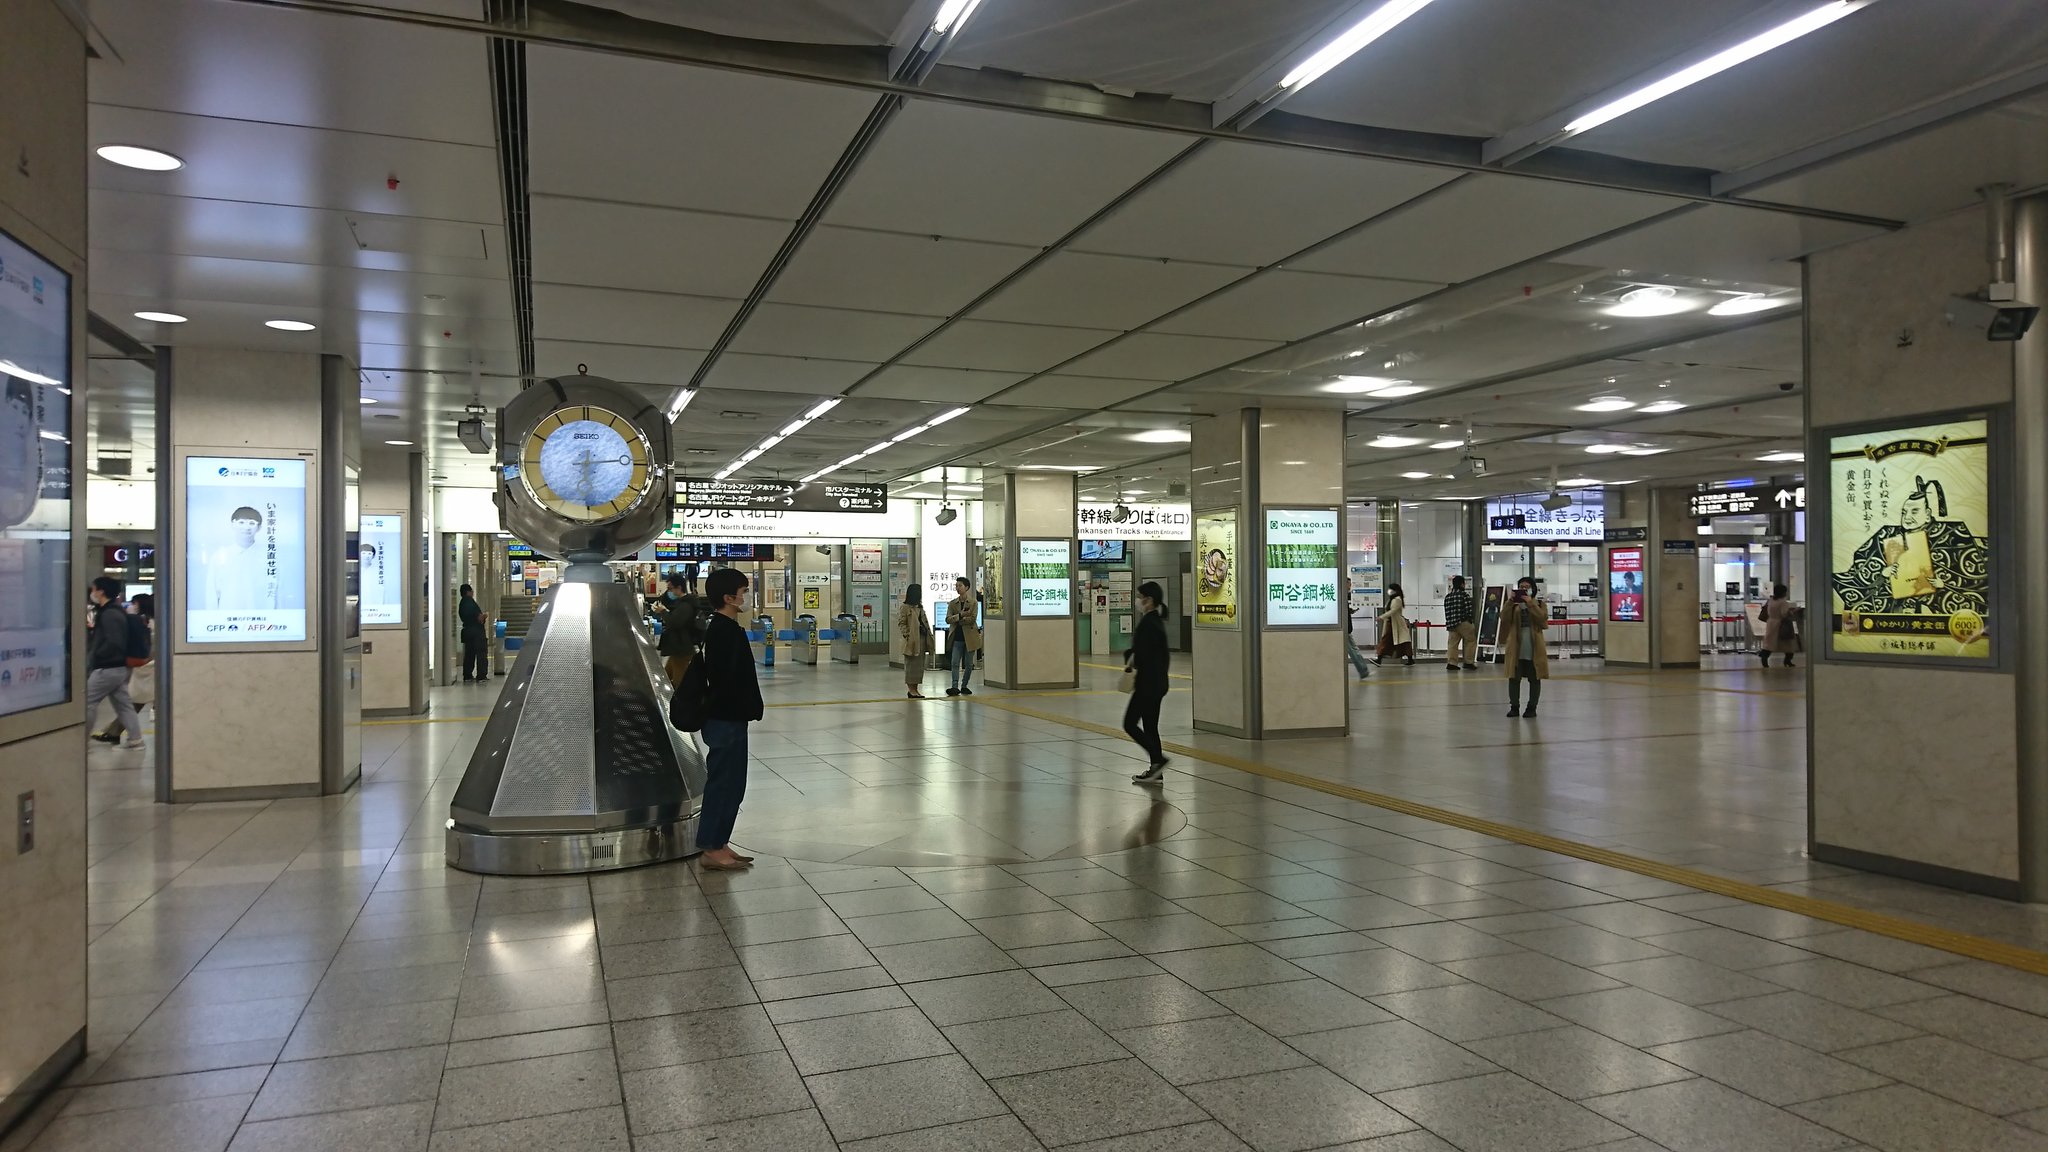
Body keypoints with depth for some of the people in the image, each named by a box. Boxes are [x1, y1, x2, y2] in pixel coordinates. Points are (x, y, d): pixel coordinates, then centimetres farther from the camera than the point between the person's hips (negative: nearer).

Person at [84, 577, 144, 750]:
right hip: (119, 667, 10)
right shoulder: (116, 611, 13)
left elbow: (114, 643, -26)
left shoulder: (109, 614, -18)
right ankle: (135, 738, 9)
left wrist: (96, 655, -15)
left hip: (107, 668, -10)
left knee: (87, 702, 0)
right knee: (123, 703, 10)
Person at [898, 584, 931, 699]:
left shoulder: (920, 608, 18)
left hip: (922, 640, 8)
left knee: (920, 665, 9)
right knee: (911, 665, -3)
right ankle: (911, 690, 1)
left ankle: (915, 689, 15)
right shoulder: (905, 608, -6)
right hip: (912, 641, -8)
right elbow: (901, 624, -11)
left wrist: (929, 636, 11)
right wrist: (907, 635, -20)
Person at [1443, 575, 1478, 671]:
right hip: (1463, 623, -6)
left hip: (1451, 624, 6)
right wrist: (1471, 621, 0)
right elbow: (1469, 610, -9)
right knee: (1471, 641, 8)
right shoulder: (1465, 595, -6)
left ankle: (1451, 663, -4)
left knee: (1453, 643, 5)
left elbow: (1446, 612, 12)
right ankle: (1468, 662, 6)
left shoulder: (1447, 596, 12)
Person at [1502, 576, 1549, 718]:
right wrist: (1509, 602, -16)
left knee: (1534, 679, 3)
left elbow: (1543, 620, -13)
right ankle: (1514, 706, 11)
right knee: (1514, 678, 2)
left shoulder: (1540, 605, 5)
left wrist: (1531, 604, -18)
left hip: (1534, 648, -1)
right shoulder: (1513, 605, 9)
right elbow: (1504, 618, -7)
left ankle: (1532, 707, 11)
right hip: (1516, 648, 1)